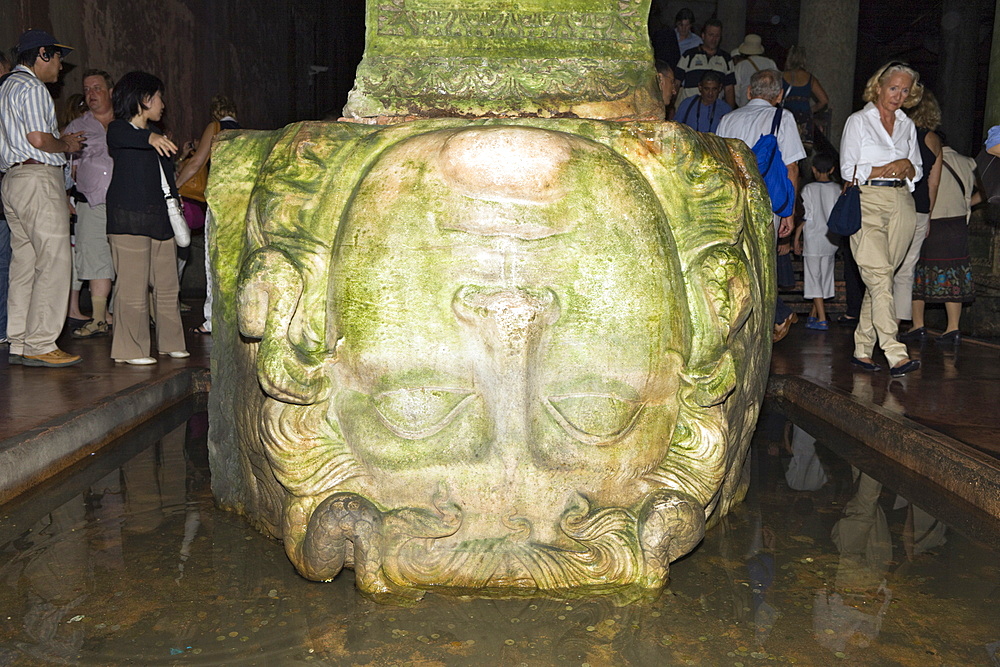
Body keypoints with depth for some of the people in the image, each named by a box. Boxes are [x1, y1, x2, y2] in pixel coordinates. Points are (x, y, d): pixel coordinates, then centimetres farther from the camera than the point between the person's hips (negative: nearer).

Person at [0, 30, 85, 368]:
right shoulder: (32, 87, -8)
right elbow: (38, 139, -18)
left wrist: (61, 142, 21)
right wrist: (66, 144, 0)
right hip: (38, 178, -10)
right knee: (53, 263, -10)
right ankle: (40, 345, -10)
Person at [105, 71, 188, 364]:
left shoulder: (156, 133, 20)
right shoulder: (119, 129, -4)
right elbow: (122, 137, -29)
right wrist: (151, 138, -48)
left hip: (160, 218, 8)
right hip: (129, 219, -8)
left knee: (167, 285, 10)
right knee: (133, 288, -7)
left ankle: (170, 342, 21)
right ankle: (129, 349, 1)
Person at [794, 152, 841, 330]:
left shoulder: (809, 189, -8)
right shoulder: (837, 189, 2)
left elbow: (806, 216, -10)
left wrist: (797, 237, -2)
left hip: (813, 238, -4)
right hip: (831, 239, 4)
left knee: (814, 277, -1)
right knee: (825, 276, 14)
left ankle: (821, 319, -7)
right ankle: (814, 314, 25)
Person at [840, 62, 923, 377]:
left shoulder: (907, 125, 19)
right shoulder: (858, 121, 5)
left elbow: (918, 170, 21)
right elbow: (848, 169, -3)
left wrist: (907, 166, -1)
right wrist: (887, 169, -10)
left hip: (901, 203, 5)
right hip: (868, 201, -5)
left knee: (879, 278, 3)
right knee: (879, 275, -15)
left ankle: (862, 349, 10)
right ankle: (895, 354, -20)